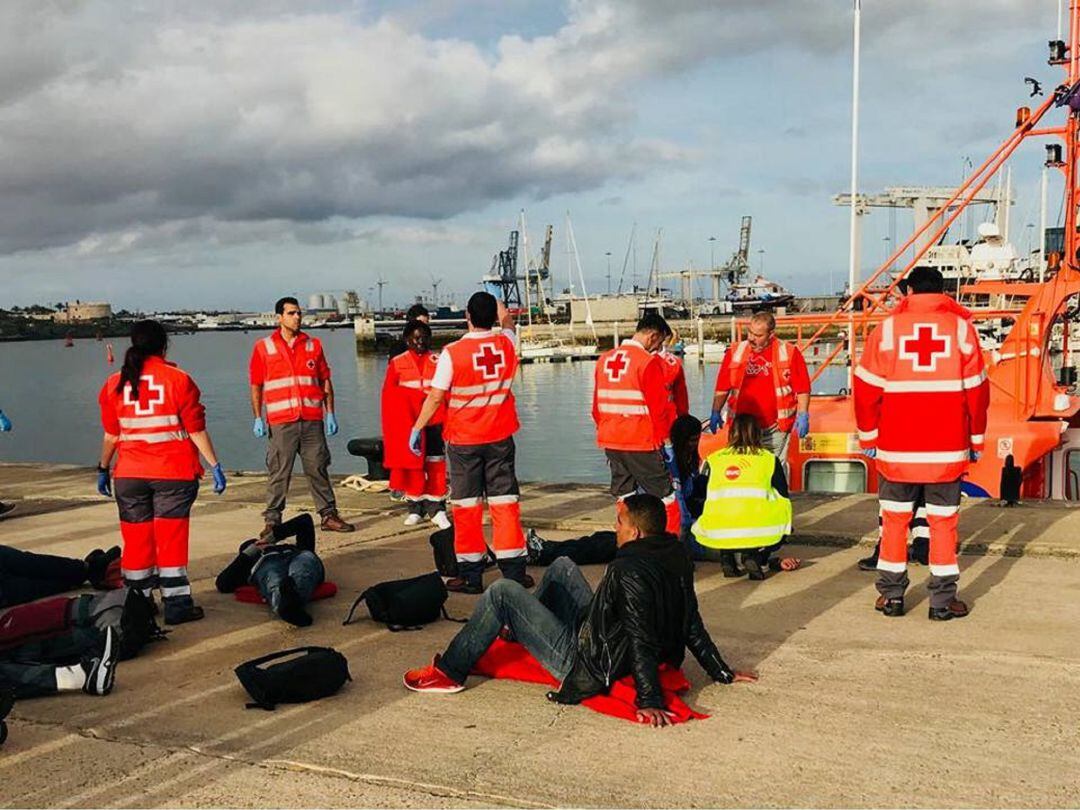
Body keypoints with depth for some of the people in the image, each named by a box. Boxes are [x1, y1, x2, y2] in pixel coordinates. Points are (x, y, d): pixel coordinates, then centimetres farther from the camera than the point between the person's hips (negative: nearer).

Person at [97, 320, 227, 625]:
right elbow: (196, 430, -8)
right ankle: (176, 605, 3)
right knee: (171, 539, 2)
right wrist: (215, 465, -3)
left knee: (135, 539, 10)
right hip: (174, 473, -3)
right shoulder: (178, 379, -7)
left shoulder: (114, 384, 2)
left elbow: (111, 434, 6)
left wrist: (103, 468, 17)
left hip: (129, 474, 3)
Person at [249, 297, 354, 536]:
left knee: (318, 469, 6)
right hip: (280, 422, -2)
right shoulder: (263, 347, 5)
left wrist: (330, 413, 7)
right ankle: (272, 520, 7)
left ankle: (328, 516, 13)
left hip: (312, 420, 2)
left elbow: (326, 381, 13)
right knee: (278, 473, -1)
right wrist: (258, 419, -1)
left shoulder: (313, 345, 12)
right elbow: (256, 386, 6)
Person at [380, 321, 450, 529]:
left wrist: (447, 419, -3)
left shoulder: (439, 361, 6)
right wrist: (393, 428, -1)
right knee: (412, 465, 6)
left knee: (436, 465, -1)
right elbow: (389, 396, 5)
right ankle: (415, 509, 17)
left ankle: (437, 509, 4)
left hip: (434, 421, 0)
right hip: (408, 423, 0)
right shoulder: (397, 363, 4)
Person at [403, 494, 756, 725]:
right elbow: (692, 626, 2)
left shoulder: (627, 571, -29)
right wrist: (723, 673, 11)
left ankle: (449, 672, 4)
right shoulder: (677, 556, -4)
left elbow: (641, 641, -33)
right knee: (563, 567, 22)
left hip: (586, 667, -9)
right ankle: (519, 630, 42)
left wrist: (649, 700, -33)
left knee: (502, 593, -7)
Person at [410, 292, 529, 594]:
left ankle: (470, 575, 8)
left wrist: (417, 427, 1)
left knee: (466, 505, 5)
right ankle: (514, 571, 9)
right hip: (500, 436, 3)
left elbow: (435, 397, -10)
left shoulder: (452, 353, -14)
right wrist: (496, 302, 38)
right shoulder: (506, 343, -3)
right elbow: (507, 321, 22)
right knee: (505, 500, 7)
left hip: (463, 439, -3)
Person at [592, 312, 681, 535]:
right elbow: (659, 406, -12)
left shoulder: (604, 359, 9)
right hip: (641, 442, -6)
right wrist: (666, 441, -4)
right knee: (664, 495, 3)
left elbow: (597, 405, 14)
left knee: (624, 495, 14)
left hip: (610, 441, 7)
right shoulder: (648, 361, -11)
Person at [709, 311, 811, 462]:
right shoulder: (735, 352, 5)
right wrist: (716, 412, 5)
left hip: (775, 428, -2)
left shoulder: (789, 352, -2)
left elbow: (802, 388, -1)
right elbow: (722, 387, 11)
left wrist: (803, 415, -8)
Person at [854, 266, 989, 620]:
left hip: (896, 448, 0)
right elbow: (977, 390, 2)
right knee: (944, 521, 8)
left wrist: (868, 438, 8)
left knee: (894, 519, 11)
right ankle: (943, 601, 10)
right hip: (948, 448, 0)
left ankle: (892, 595, 15)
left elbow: (866, 388, -2)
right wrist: (976, 441, 11)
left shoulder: (887, 328, -2)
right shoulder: (962, 327, 0)